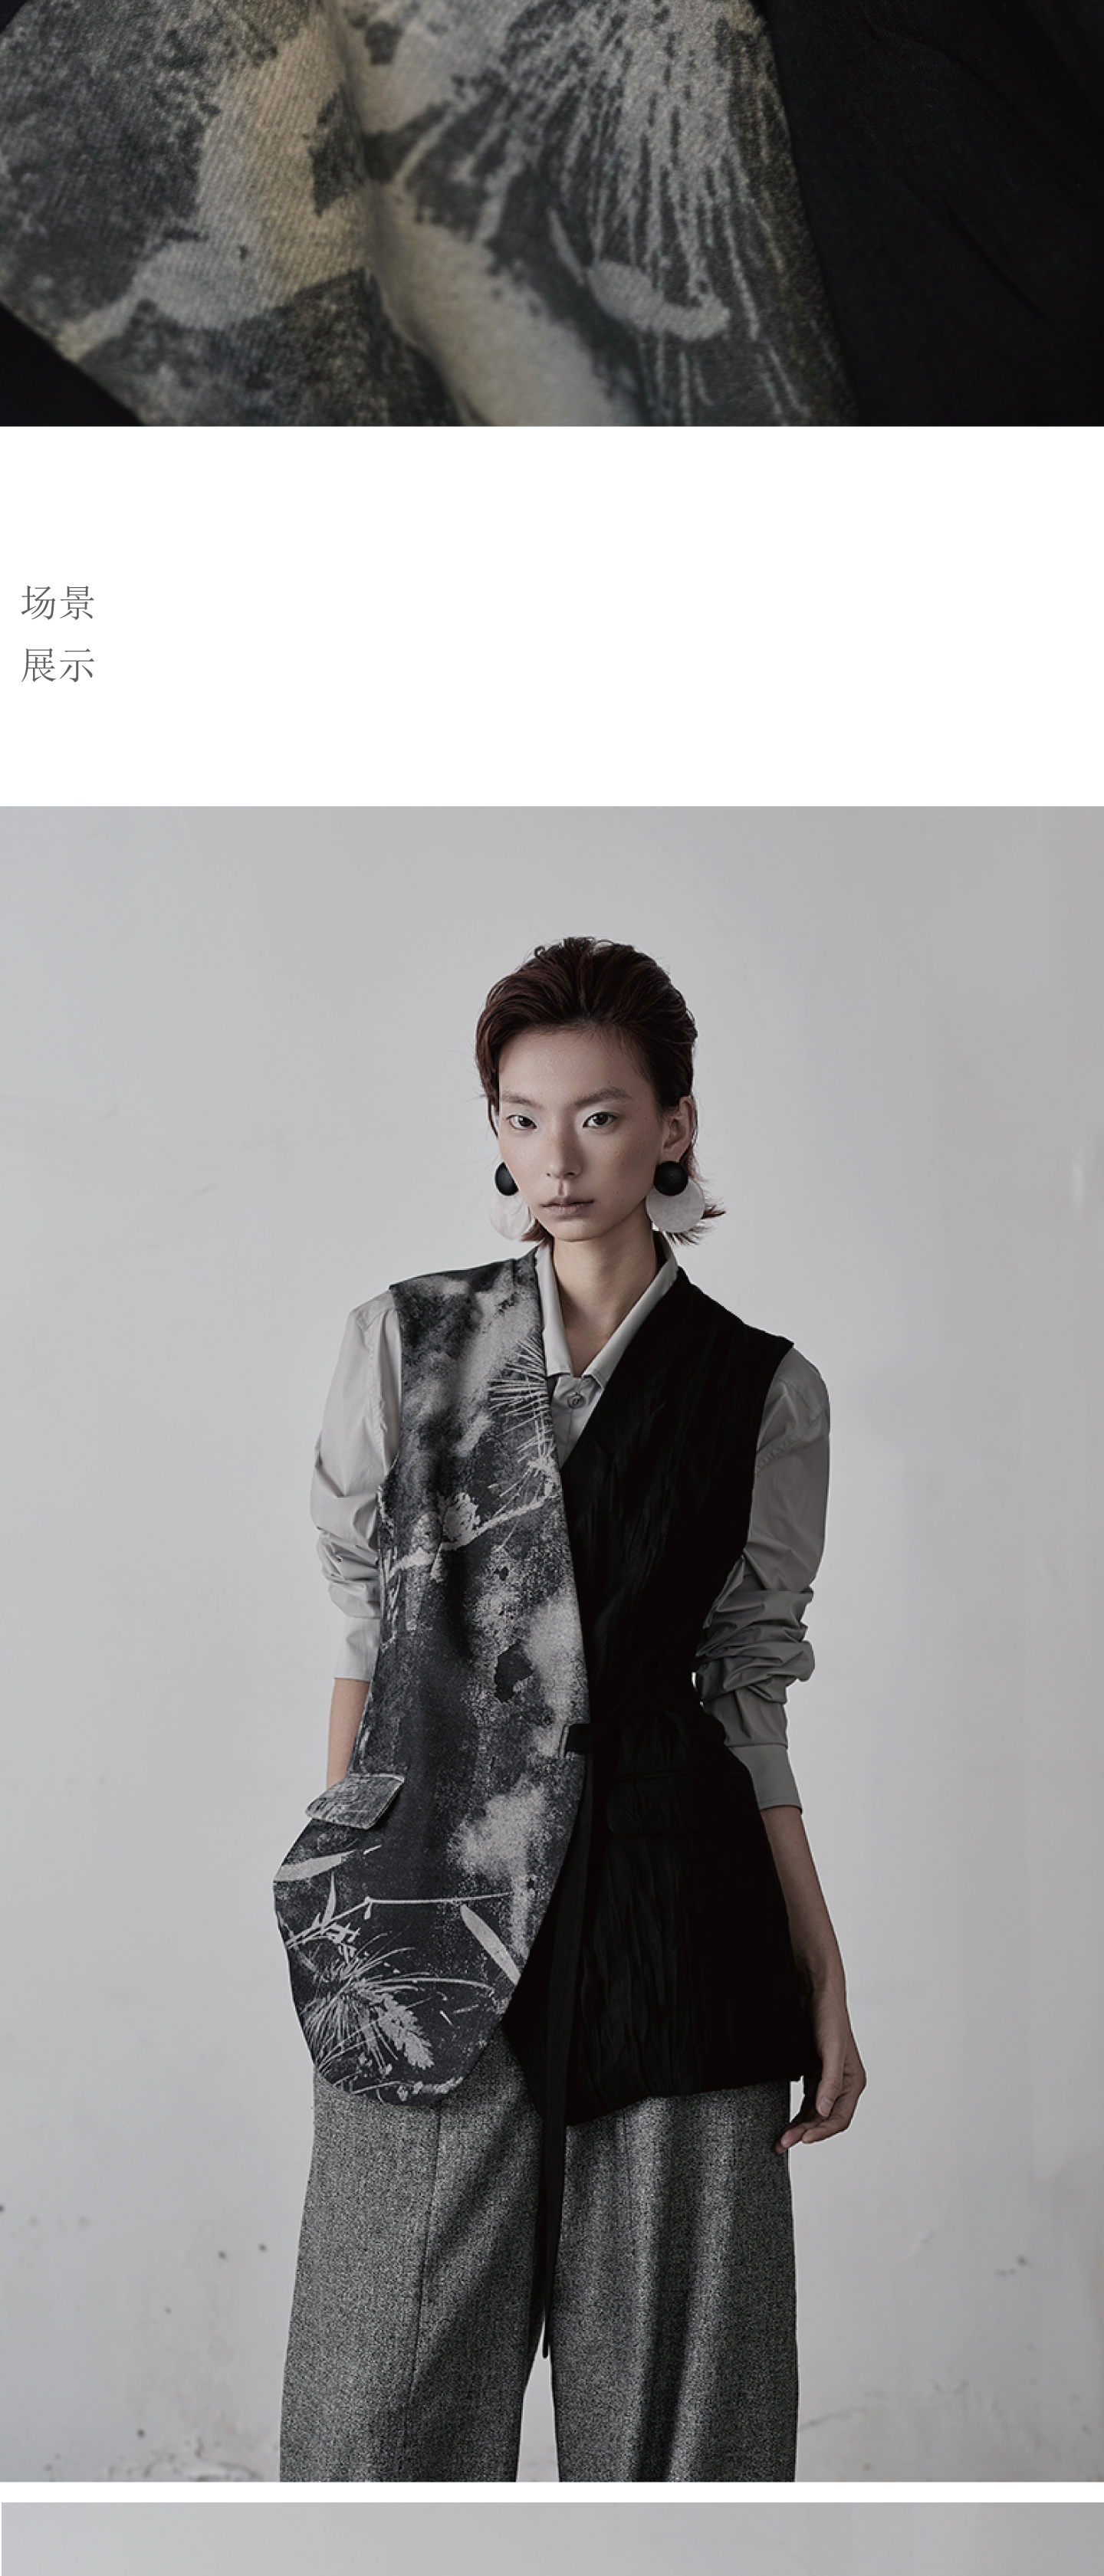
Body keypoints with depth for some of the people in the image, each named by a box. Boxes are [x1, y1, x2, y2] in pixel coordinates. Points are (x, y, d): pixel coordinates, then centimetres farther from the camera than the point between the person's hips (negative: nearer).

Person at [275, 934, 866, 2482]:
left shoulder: (762, 1394, 5)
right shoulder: (406, 1343, 7)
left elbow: (750, 1696, 7)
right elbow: (363, 1634, 9)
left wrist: (824, 1982, 5)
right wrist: (337, 1900, 6)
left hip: (669, 1913, 0)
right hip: (437, 1918, 1)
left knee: (673, 2404, 5)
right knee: (396, 2390, 4)